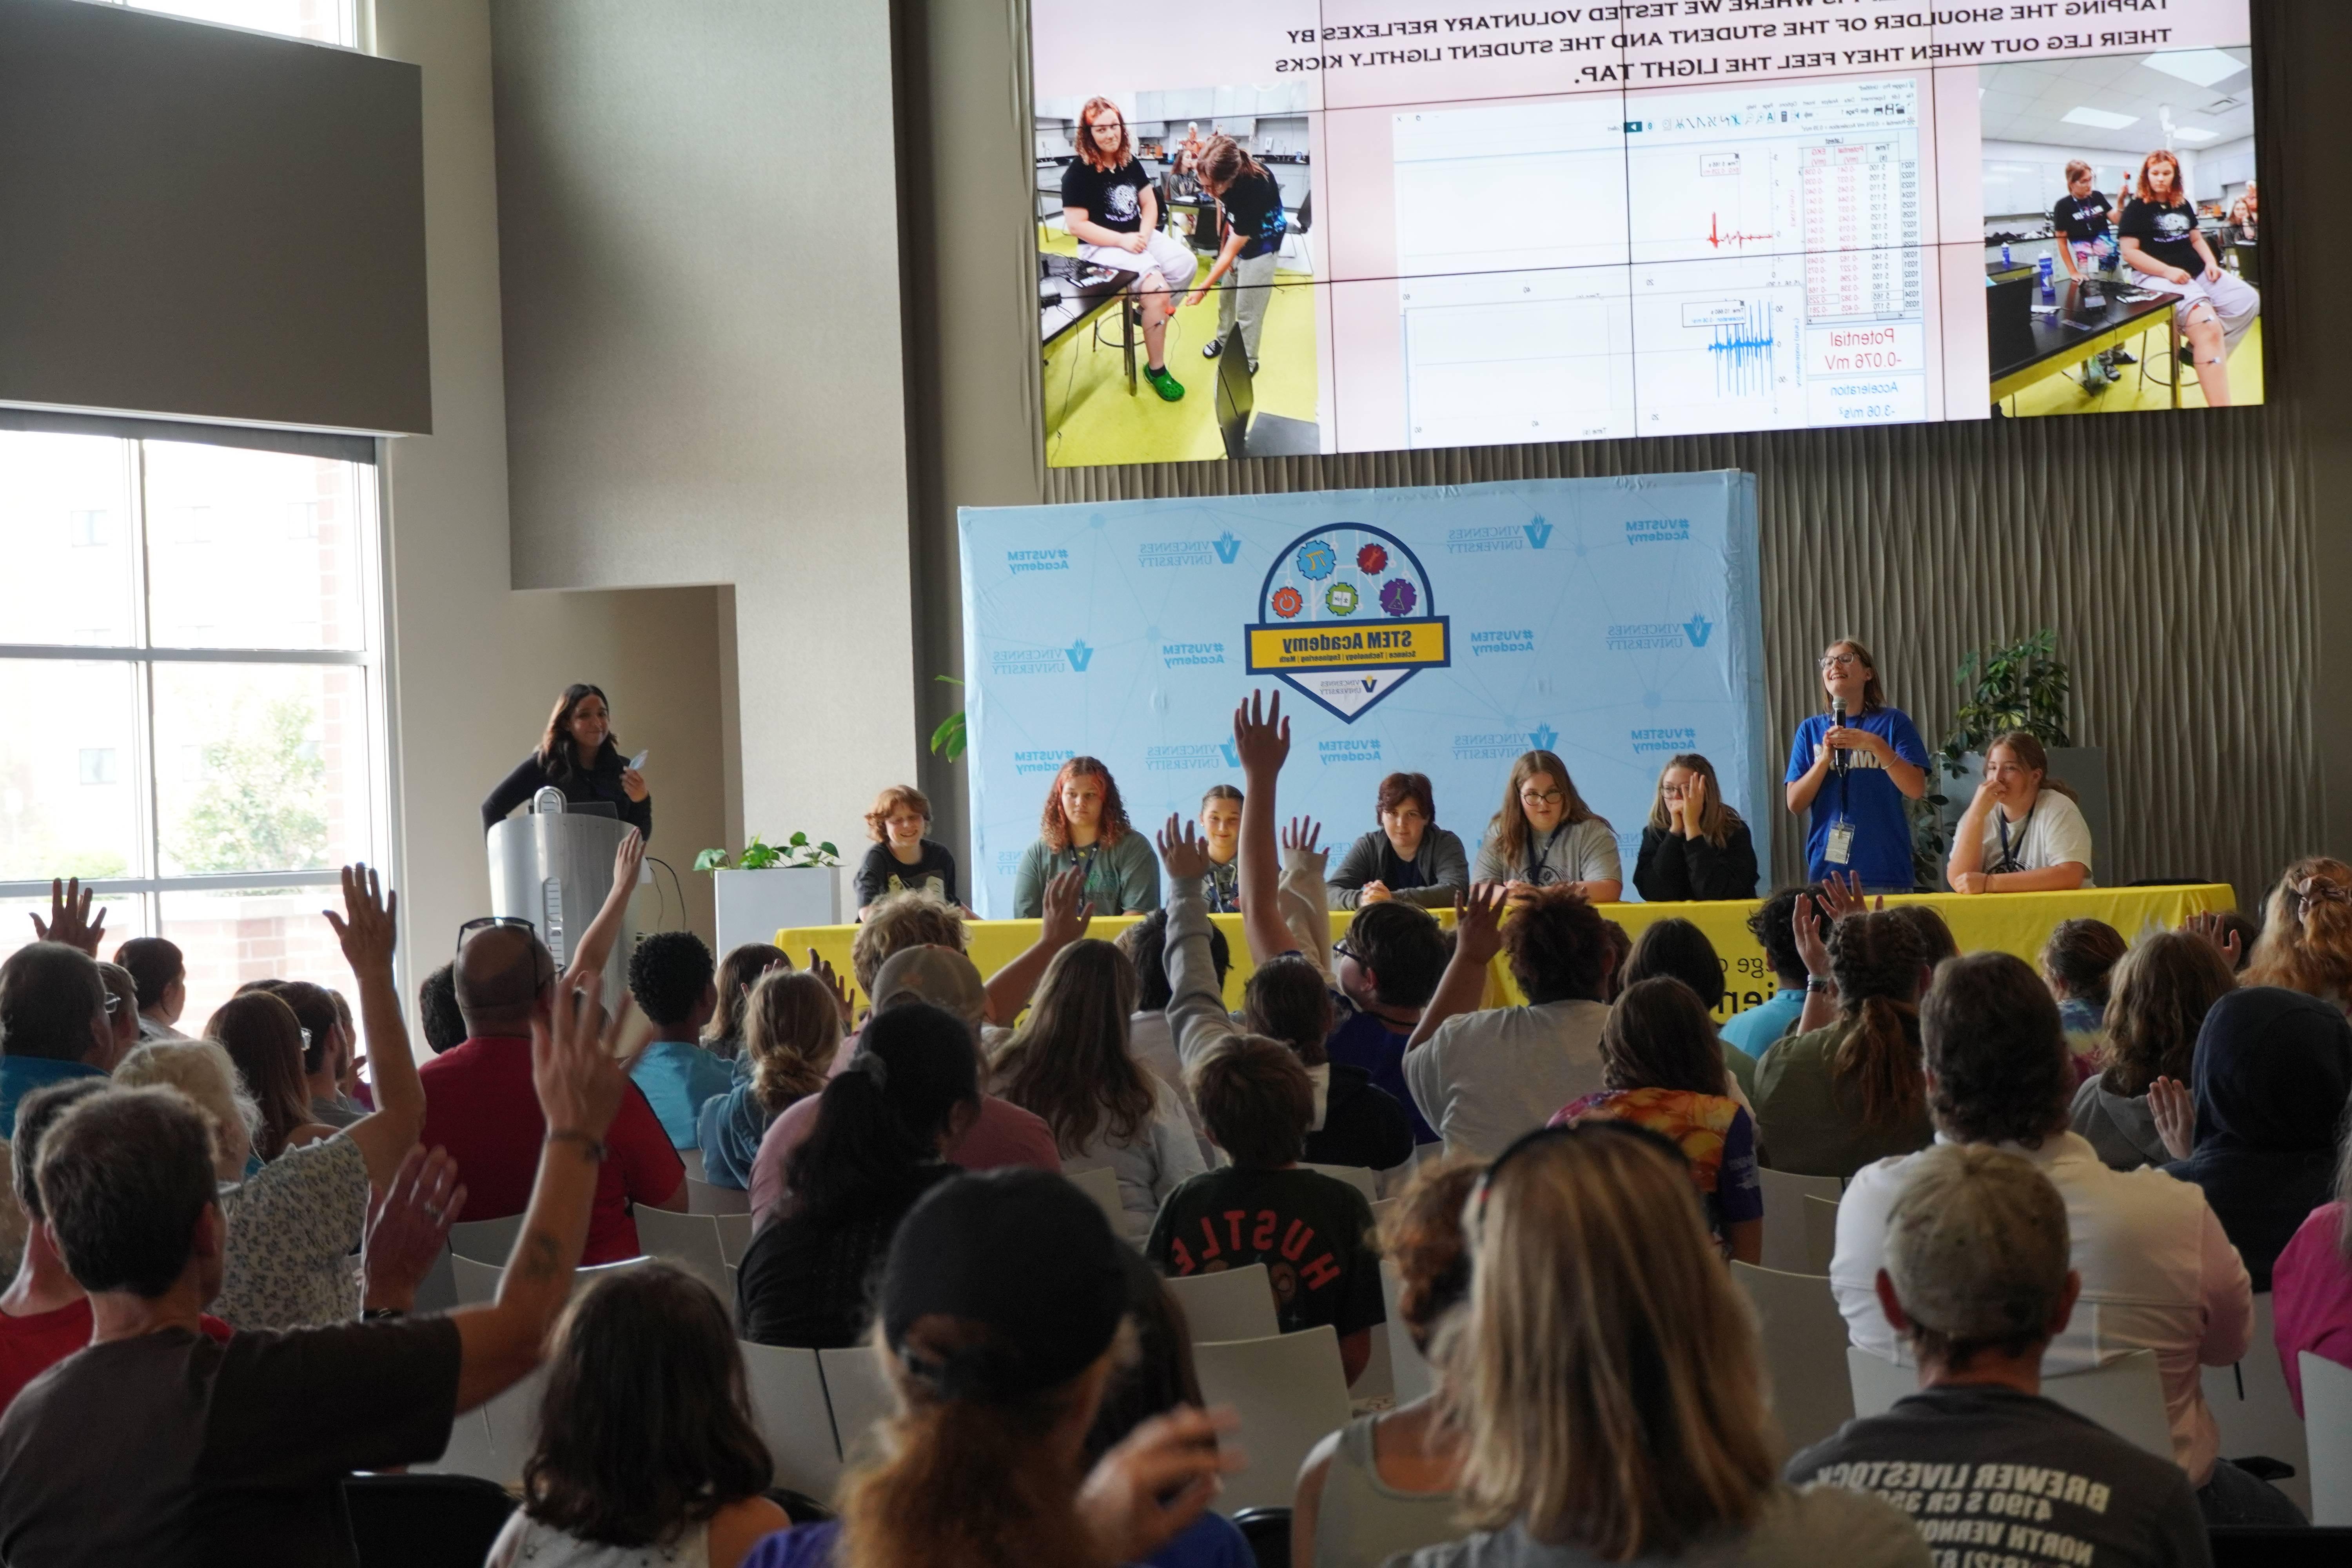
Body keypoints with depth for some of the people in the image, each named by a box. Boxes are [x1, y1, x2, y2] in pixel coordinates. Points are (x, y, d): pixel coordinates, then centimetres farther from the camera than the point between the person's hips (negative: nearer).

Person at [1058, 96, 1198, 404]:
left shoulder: (1130, 162, 6)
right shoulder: (1078, 172, -14)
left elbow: (1150, 205, 9)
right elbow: (1076, 225, -18)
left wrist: (1144, 235, -12)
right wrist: (1122, 241, -23)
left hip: (1139, 236, 7)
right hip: (1101, 246, -7)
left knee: (1187, 265, -18)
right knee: (1155, 285, -28)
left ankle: (1151, 310, 8)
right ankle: (1156, 368, -15)